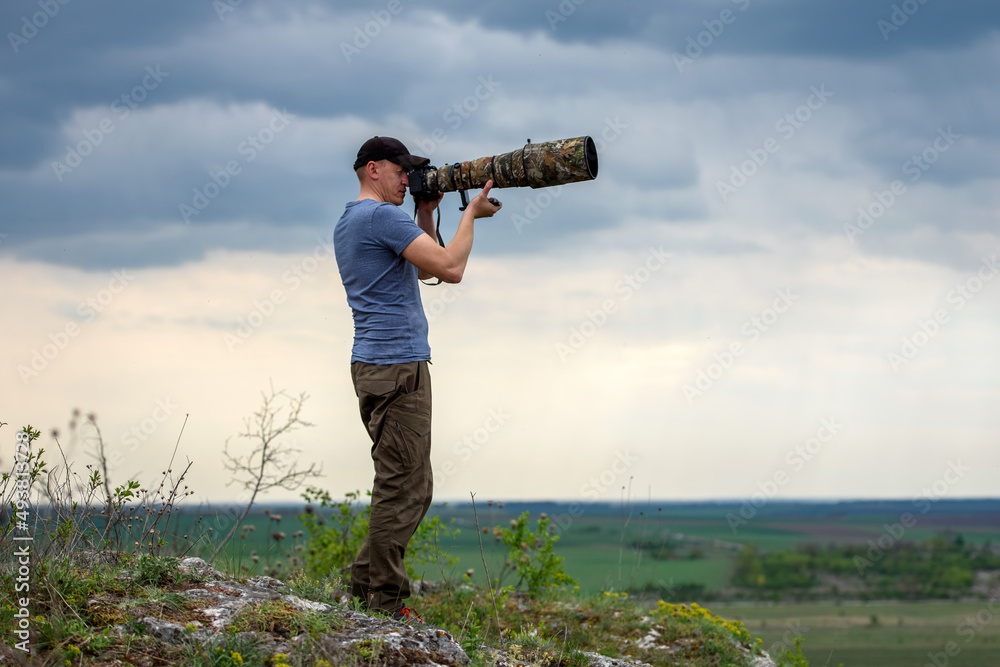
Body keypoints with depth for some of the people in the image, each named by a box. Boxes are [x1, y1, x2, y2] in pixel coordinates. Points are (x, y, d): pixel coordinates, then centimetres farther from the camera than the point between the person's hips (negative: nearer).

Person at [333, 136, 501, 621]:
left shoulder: (348, 222, 21)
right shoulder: (382, 216, -12)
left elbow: (423, 270, 27)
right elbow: (450, 268, -18)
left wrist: (426, 213, 18)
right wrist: (472, 212, -6)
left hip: (375, 366, 11)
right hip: (396, 366, -11)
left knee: (408, 485, 16)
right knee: (403, 487, -9)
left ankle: (366, 581, 19)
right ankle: (386, 601, -7)